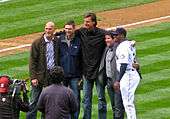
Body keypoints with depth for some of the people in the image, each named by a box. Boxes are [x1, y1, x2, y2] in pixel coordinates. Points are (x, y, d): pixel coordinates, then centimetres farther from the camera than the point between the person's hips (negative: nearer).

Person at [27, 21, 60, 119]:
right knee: (34, 102, 1)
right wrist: (33, 77, -12)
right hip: (40, 76, -3)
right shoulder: (37, 43, -5)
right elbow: (32, 61, -6)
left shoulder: (57, 42, 4)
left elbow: (58, 59, 11)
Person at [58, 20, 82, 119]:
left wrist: (81, 75, -1)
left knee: (76, 99, 2)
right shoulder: (60, 40, 2)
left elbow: (82, 60, 3)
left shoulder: (78, 41, -1)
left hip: (75, 75, -1)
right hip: (62, 74, 1)